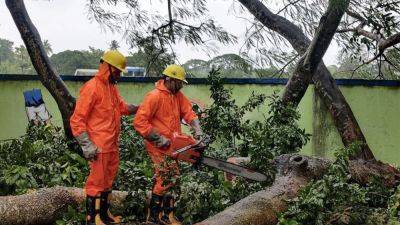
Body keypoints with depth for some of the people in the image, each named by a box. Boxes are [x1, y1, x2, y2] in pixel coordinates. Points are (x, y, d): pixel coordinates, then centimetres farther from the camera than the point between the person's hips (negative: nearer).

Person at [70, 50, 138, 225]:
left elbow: (122, 107, 21)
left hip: (112, 145, 9)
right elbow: (77, 120, -17)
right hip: (99, 147, -9)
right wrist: (87, 145, -20)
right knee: (97, 182, -1)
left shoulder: (112, 87, 12)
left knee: (108, 180, 18)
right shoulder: (92, 88, -16)